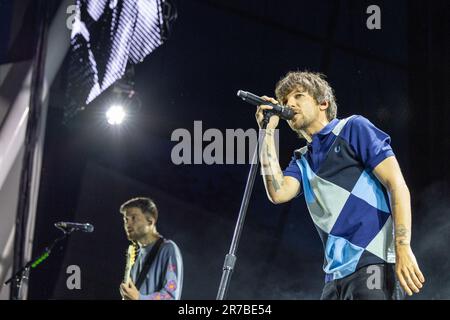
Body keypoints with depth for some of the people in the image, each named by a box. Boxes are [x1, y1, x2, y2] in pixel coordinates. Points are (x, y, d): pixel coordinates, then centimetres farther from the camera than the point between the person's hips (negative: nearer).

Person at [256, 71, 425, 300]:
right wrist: (267, 132, 5)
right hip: (336, 272, 6)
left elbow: (397, 184, -5)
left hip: (374, 262, -6)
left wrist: (403, 249, -16)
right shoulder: (302, 160, 20)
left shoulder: (353, 129, 4)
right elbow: (278, 193, 0)